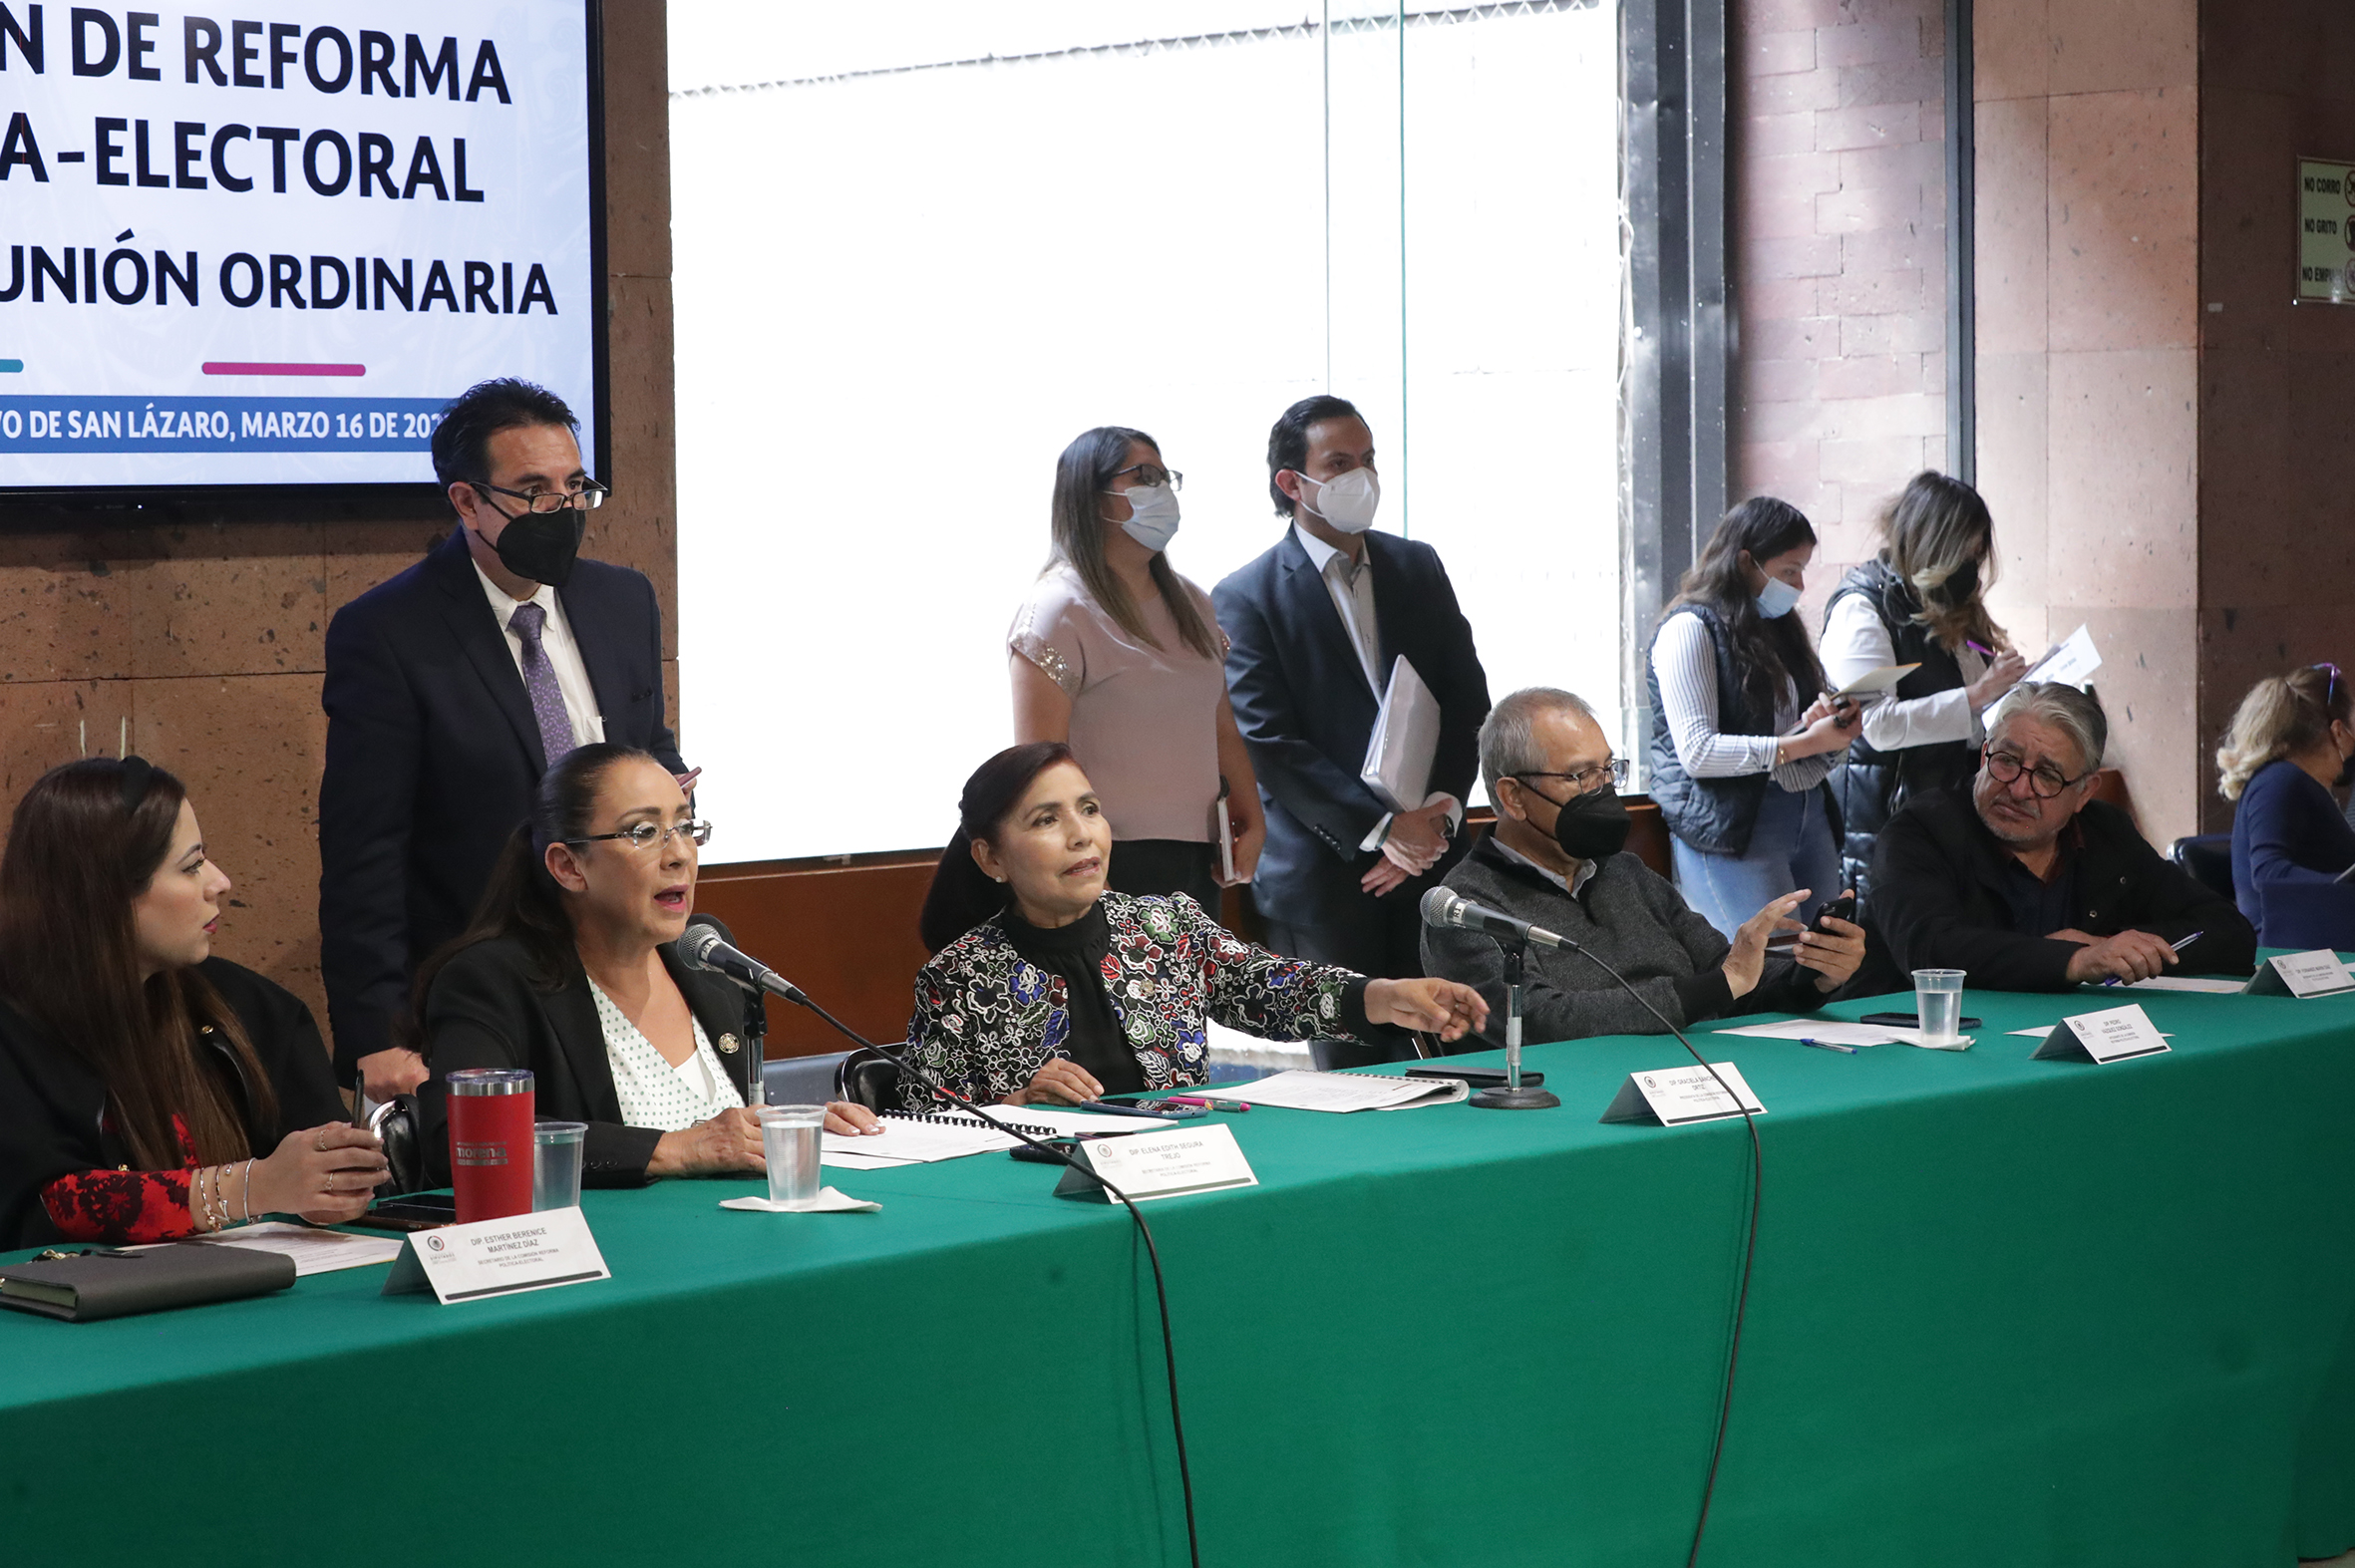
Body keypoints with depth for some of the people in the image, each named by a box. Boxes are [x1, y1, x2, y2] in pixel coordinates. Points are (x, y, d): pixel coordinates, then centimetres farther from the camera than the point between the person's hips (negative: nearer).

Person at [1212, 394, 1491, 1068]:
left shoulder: (1418, 567, 12)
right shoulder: (1246, 598, -3)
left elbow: (1468, 701, 11)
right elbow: (1269, 744, -10)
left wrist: (1438, 814, -5)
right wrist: (1382, 828, -16)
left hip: (1430, 856, 4)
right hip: (1326, 874, -4)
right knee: (1351, 1066, 0)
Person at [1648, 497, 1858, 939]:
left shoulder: (1779, 628, 20)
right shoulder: (1689, 629, -5)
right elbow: (1697, 752, -16)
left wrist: (1825, 722, 3)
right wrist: (1804, 743, -20)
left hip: (1808, 815, 8)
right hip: (1730, 827, -8)